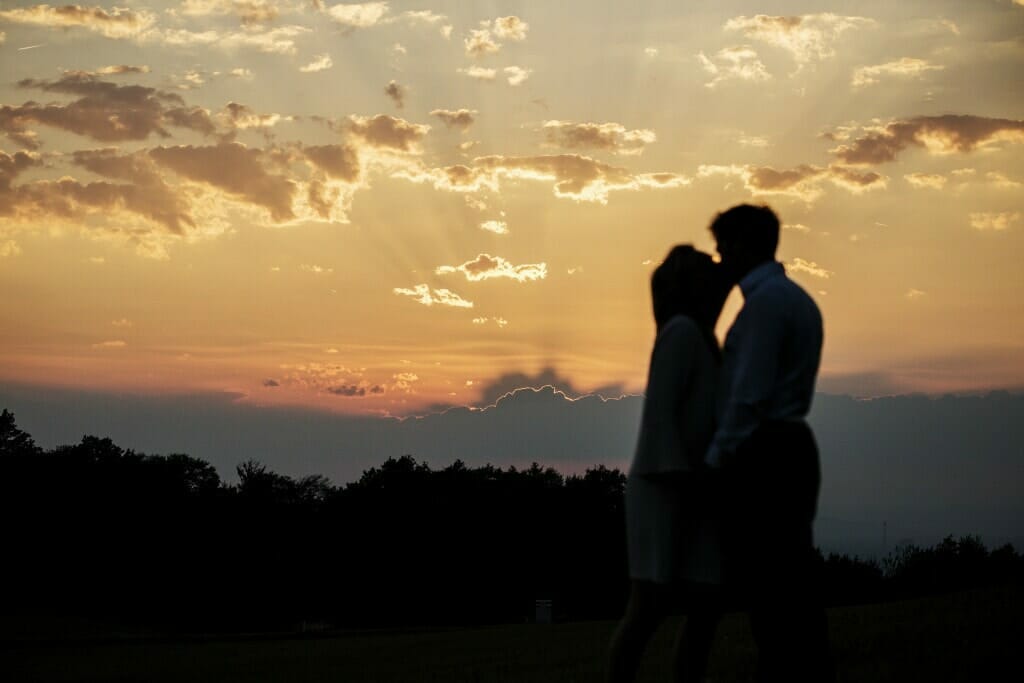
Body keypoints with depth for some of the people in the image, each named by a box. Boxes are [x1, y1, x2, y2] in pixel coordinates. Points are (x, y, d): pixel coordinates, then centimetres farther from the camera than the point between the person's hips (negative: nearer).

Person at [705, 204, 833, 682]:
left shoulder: (765, 300, -11)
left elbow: (750, 392, -18)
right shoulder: (797, 298, 19)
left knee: (765, 582, -8)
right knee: (792, 580, 9)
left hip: (763, 456, -10)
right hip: (792, 448, 10)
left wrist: (717, 458, -14)